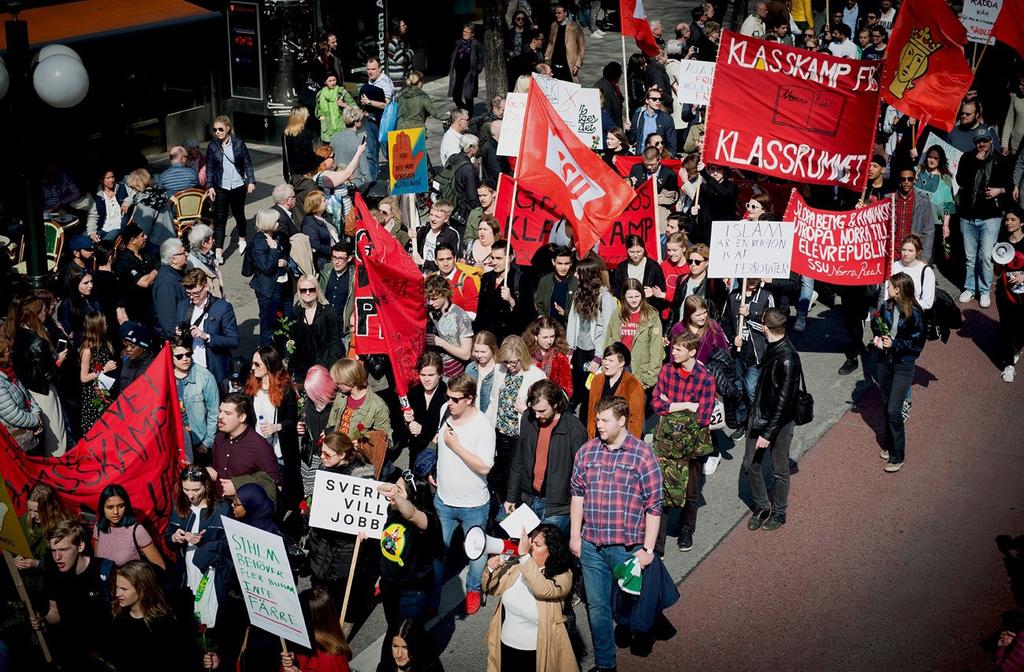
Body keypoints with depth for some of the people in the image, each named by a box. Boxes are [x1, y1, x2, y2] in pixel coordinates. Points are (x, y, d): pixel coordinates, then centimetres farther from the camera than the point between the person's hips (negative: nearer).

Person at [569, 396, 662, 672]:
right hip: (591, 546, 4)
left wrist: (647, 548, -9)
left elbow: (653, 505, -8)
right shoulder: (586, 451, 4)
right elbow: (577, 493, 12)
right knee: (597, 606, 11)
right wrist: (575, 535, 9)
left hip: (627, 548, -4)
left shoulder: (642, 455, -9)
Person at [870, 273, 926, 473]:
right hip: (884, 361, 6)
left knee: (894, 410, -8)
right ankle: (890, 445, 34)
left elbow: (917, 343, -14)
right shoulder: (886, 307, -3)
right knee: (886, 405, 17)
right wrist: (877, 338, -5)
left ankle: (897, 456, 3)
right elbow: (876, 325, 15)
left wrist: (895, 344, -23)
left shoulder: (914, 313, -18)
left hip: (903, 366, -6)